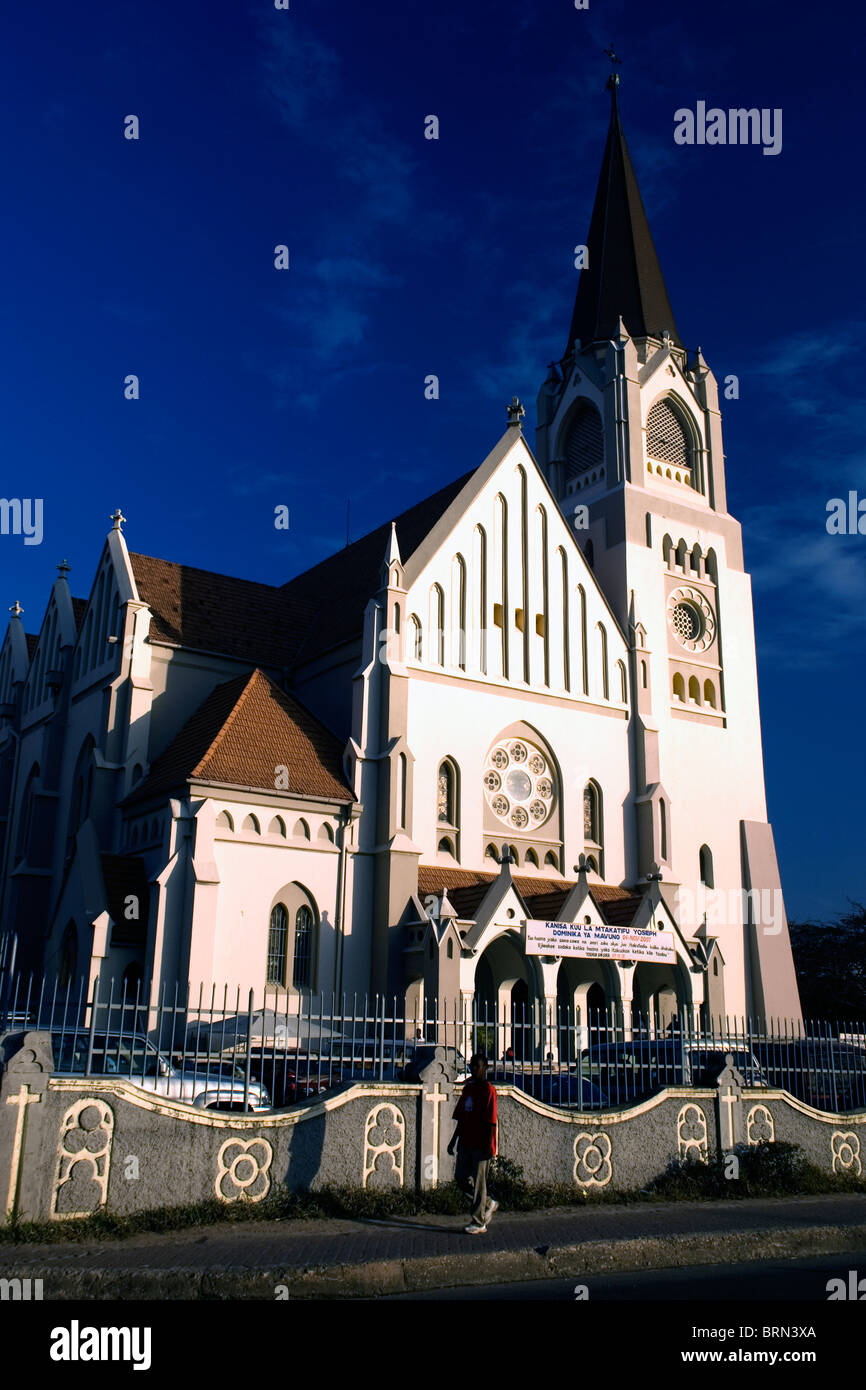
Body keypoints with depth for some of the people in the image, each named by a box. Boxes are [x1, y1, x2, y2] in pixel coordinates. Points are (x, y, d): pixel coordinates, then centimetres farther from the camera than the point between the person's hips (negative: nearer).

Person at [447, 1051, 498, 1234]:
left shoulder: (488, 1090, -9)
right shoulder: (467, 1089, 14)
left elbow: (491, 1121, -13)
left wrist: (488, 1145, -18)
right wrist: (453, 1141, 18)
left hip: (480, 1144, -8)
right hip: (465, 1143, 8)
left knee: (479, 1182, -2)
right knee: (460, 1178, 7)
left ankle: (479, 1223, 7)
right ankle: (488, 1203, 25)